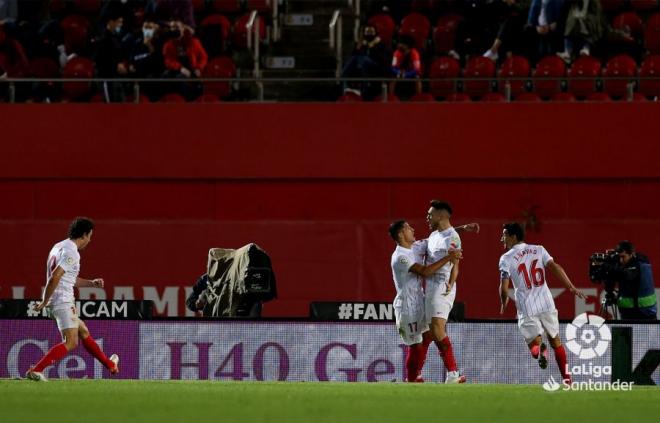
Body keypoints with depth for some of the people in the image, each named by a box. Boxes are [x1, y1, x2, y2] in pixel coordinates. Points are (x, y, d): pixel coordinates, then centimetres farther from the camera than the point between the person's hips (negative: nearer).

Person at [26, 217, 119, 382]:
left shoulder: (59, 246, 17)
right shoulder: (72, 253, -15)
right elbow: (54, 277, -24)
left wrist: (91, 283, 23)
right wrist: (45, 302, -18)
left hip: (55, 303, 10)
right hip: (62, 302, -10)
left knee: (84, 332, 22)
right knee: (71, 342, -13)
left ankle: (109, 365, 35)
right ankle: (36, 370, -21)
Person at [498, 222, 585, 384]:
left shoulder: (506, 258, 0)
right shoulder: (538, 249, 8)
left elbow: (504, 288, -5)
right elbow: (555, 267, -4)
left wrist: (504, 304, 13)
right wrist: (571, 287, -4)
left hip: (526, 308, -3)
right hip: (546, 303, 3)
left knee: (534, 343, 5)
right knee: (555, 341, 17)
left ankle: (540, 350, -30)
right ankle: (566, 376, 14)